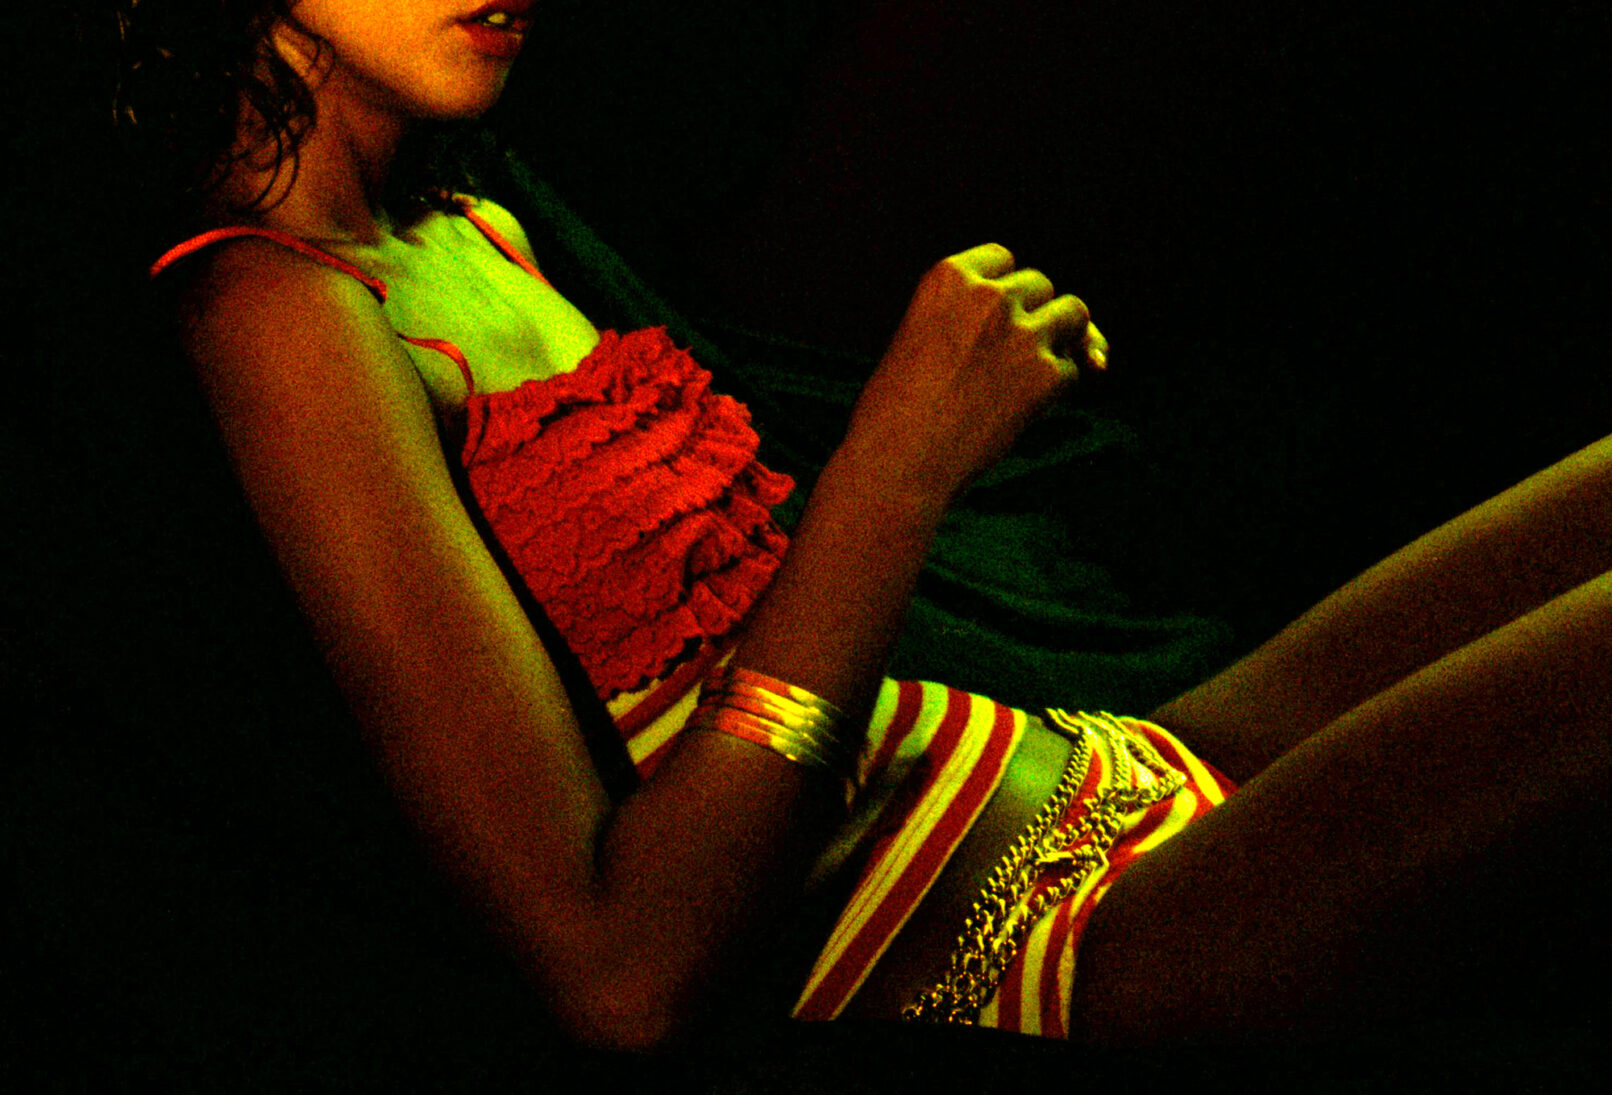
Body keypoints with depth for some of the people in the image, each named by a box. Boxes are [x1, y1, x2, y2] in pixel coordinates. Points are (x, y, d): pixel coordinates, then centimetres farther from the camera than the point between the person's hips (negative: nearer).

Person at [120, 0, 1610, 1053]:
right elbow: (619, 975, -25)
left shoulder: (469, 238, 11)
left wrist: (975, 398, 4)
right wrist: (905, 461, -21)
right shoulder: (277, 305, -18)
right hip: (1036, 956, -9)